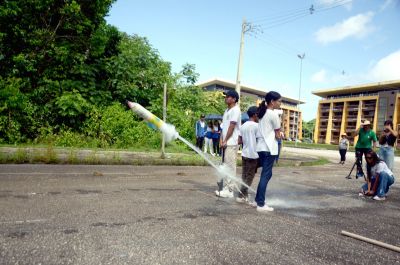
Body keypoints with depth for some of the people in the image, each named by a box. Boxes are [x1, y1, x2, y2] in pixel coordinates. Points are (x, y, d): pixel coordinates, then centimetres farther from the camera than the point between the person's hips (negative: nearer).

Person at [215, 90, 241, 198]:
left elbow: (232, 127, -14)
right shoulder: (227, 110, 19)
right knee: (224, 166, 13)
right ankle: (223, 188, 21)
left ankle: (229, 190, -1)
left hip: (231, 143, -9)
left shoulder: (235, 110, -8)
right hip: (225, 143, 9)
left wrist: (225, 141, -13)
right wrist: (221, 139, 5)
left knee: (230, 166, -6)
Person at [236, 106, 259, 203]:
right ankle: (241, 196, 1)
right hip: (253, 155, -7)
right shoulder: (256, 126, -11)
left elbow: (239, 141, 8)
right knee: (249, 177, 1)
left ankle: (245, 195, 18)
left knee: (244, 176, 12)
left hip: (244, 154, 7)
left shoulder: (243, 126, 9)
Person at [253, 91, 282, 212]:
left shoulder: (263, 113, 14)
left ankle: (257, 200, 21)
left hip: (261, 147, 8)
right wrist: (278, 135, 13)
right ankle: (261, 204, -1)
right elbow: (277, 135, -7)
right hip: (269, 148, -8)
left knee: (265, 174, 16)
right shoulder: (274, 114, -11)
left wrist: (275, 134, 6)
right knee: (266, 175, -4)